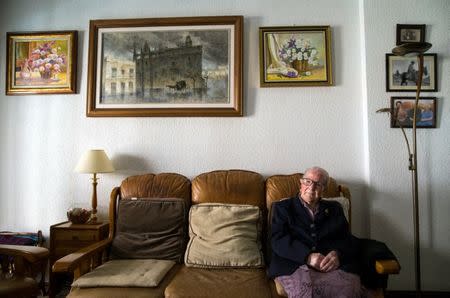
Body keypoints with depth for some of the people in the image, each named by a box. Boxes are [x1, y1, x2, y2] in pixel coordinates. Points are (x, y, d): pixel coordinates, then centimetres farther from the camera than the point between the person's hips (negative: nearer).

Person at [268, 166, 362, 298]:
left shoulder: (334, 209, 24)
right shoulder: (282, 207, 14)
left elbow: (350, 240, 13)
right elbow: (277, 240, 0)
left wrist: (337, 254, -11)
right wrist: (307, 256, -15)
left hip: (333, 266, 3)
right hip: (295, 265, -3)